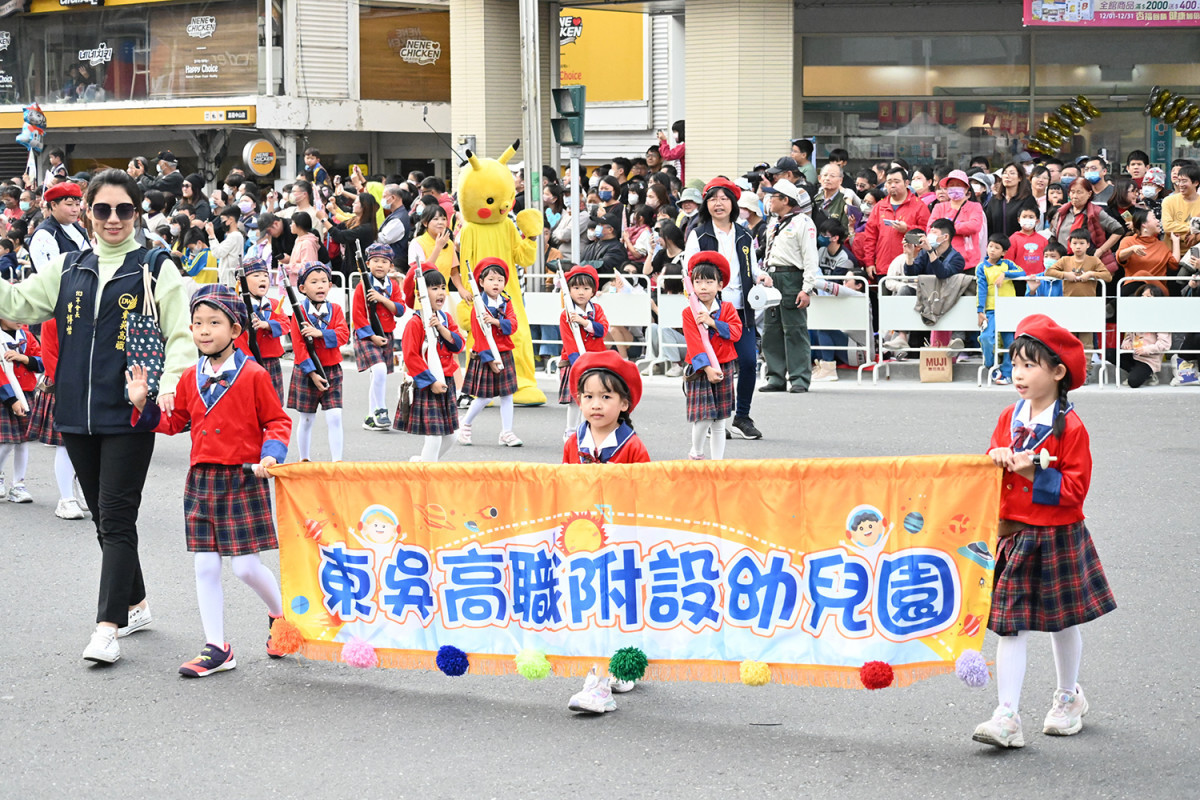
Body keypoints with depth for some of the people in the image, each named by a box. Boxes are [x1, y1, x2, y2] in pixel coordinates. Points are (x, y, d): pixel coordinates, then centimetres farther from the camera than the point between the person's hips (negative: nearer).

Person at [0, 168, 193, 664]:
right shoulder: (68, 268, 12)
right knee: (103, 516, 13)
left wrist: (169, 384, -20)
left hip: (130, 415, -5)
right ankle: (135, 605, 28)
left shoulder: (156, 269, -1)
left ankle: (108, 628, -9)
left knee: (117, 517, -8)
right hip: (78, 413, 5)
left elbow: (181, 336, -4)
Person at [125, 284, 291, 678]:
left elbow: (277, 421, -1)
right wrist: (143, 404, 4)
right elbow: (174, 422, 17)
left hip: (243, 480, -5)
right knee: (205, 566, 4)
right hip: (201, 479, 5)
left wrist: (271, 453, -16)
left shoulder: (253, 375, -7)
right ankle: (215, 648, 11)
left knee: (246, 565, -4)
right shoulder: (191, 378, 8)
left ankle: (280, 615, 25)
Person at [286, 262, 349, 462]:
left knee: (334, 417, -6)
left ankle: (336, 460, -3)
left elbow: (343, 334, -9)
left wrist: (320, 333, -23)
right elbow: (298, 345, -10)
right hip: (306, 372, -2)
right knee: (307, 419, 7)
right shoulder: (299, 311, -6)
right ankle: (304, 460, 20)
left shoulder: (335, 309, 4)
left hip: (332, 371, 2)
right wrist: (312, 373, -16)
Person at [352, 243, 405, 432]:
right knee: (379, 370, -25)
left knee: (378, 377, 9)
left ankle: (371, 418, 17)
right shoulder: (363, 285, -7)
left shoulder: (393, 285, 7)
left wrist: (382, 298, -17)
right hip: (367, 336, -6)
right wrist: (372, 336, -16)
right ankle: (380, 411, -16)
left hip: (386, 336, 6)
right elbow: (357, 314, -10)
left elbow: (400, 310, -2)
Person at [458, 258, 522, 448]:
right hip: (485, 357, -6)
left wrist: (496, 321, -25)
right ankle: (464, 425, 16)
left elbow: (513, 324, -7)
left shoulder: (505, 304, 8)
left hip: (505, 354, 6)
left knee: (507, 394, 5)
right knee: (485, 396, -4)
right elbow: (479, 335, -12)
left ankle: (506, 433, 9)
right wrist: (489, 359, -16)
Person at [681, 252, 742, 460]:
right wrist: (707, 368, -21)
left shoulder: (727, 308, 5)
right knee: (703, 418, -11)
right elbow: (694, 343, -12)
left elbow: (736, 332, -7)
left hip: (724, 367, 3)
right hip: (700, 371, -3)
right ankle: (696, 453, 14)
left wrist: (713, 322, -17)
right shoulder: (689, 313, -4)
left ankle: (717, 461, 13)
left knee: (719, 421, 6)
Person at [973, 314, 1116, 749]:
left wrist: (1032, 472, -23)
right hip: (1011, 534, 4)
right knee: (1009, 625, -2)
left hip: (1056, 538, -4)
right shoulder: (1010, 418, 4)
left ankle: (1068, 698, 36)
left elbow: (1075, 487, -15)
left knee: (1062, 622, 14)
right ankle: (1007, 717, -4)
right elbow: (991, 462, 14)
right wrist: (998, 459, -8)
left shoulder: (1070, 427, -13)